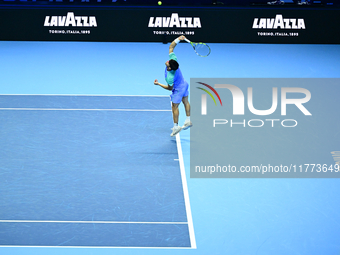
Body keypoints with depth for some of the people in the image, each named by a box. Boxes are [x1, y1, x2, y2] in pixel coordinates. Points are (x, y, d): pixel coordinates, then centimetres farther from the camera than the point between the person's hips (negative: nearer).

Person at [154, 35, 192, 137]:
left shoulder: (170, 77, -40)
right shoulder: (173, 59, -27)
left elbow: (170, 88, -22)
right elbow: (171, 47, -19)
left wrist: (158, 84, -17)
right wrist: (178, 39, -31)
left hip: (178, 90, -9)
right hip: (184, 84, 9)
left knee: (174, 107, 7)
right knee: (186, 102, 22)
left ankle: (176, 126, 18)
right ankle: (188, 120, 38)